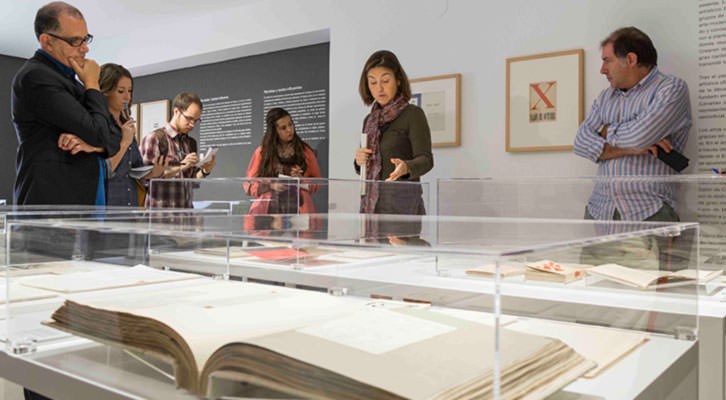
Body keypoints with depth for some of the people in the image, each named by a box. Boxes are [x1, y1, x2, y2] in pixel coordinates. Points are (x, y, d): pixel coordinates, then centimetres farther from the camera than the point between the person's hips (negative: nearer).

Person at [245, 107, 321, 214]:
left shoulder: (305, 151, 13)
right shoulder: (262, 152, 11)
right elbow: (249, 185, 12)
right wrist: (271, 186, -6)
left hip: (298, 209, 0)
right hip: (269, 208, 0)